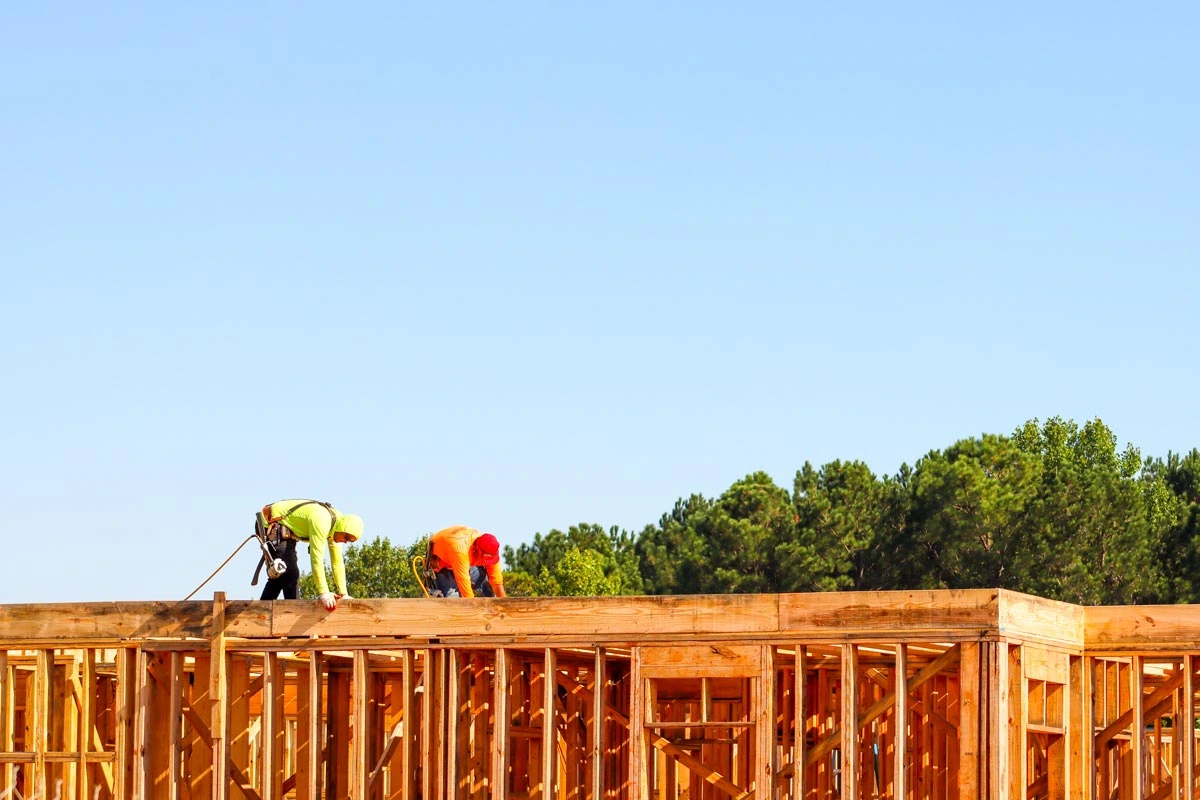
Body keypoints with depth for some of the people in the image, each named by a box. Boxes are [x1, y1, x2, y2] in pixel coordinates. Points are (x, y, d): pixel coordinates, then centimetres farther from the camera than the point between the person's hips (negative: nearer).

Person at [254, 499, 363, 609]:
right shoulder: (321, 521, -31)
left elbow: (337, 562, 2)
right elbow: (316, 559, -34)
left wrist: (344, 594, -3)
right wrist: (324, 593, -35)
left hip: (285, 530, 10)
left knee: (279, 576, 17)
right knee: (290, 573, -18)